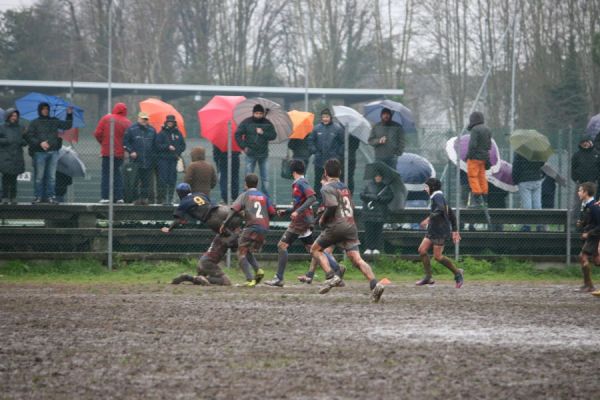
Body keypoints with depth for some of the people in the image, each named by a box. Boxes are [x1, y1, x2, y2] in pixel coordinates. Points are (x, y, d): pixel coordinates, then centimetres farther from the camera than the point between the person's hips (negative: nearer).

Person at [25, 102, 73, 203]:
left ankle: (50, 196, 6)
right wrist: (40, 143, -14)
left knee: (51, 176, 3)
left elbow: (67, 125, 18)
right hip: (40, 152, -3)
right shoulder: (35, 123, 5)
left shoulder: (54, 121, 15)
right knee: (39, 176, -3)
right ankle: (38, 196, 2)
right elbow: (29, 136, -3)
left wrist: (69, 115, 5)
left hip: (53, 152, 3)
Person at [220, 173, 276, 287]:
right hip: (264, 228, 5)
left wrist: (225, 223, -7)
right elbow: (272, 212, 11)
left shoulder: (245, 195, 5)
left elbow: (234, 210, -7)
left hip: (251, 226, -5)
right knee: (248, 252, 23)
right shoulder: (264, 196, 17)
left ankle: (250, 279, -18)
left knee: (241, 254, 0)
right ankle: (258, 270, -1)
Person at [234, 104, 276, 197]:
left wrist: (263, 133, -15)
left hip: (263, 154, 2)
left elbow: (273, 135, 0)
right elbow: (237, 134, 0)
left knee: (265, 178, 4)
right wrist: (243, 146, -7)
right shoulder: (246, 122, -2)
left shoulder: (267, 123, 4)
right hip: (251, 154, -2)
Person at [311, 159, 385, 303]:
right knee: (357, 259, -2)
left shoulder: (327, 188, -4)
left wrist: (323, 220, -1)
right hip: (351, 226, 6)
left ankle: (331, 277, -6)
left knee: (315, 249, 12)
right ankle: (375, 284, -22)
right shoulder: (345, 187, 20)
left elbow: (332, 206, -19)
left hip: (336, 226, -6)